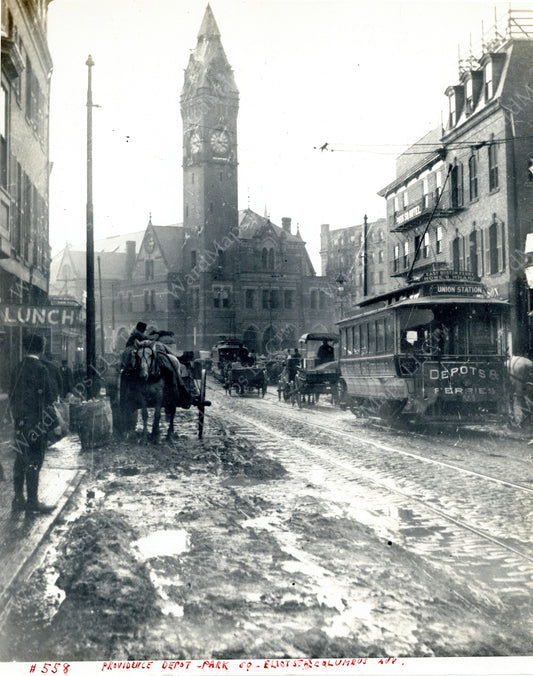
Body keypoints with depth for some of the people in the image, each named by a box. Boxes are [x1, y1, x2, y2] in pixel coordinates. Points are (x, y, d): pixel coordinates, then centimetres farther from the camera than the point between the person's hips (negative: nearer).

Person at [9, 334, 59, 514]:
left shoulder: (17, 368, 8)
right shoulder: (40, 369, -13)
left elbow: (11, 395, 14)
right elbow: (47, 398, -13)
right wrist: (53, 422, -8)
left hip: (20, 421, 7)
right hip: (36, 421, -7)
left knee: (20, 460, 13)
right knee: (34, 461, -3)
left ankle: (18, 499, 19)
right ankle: (32, 502, 1)